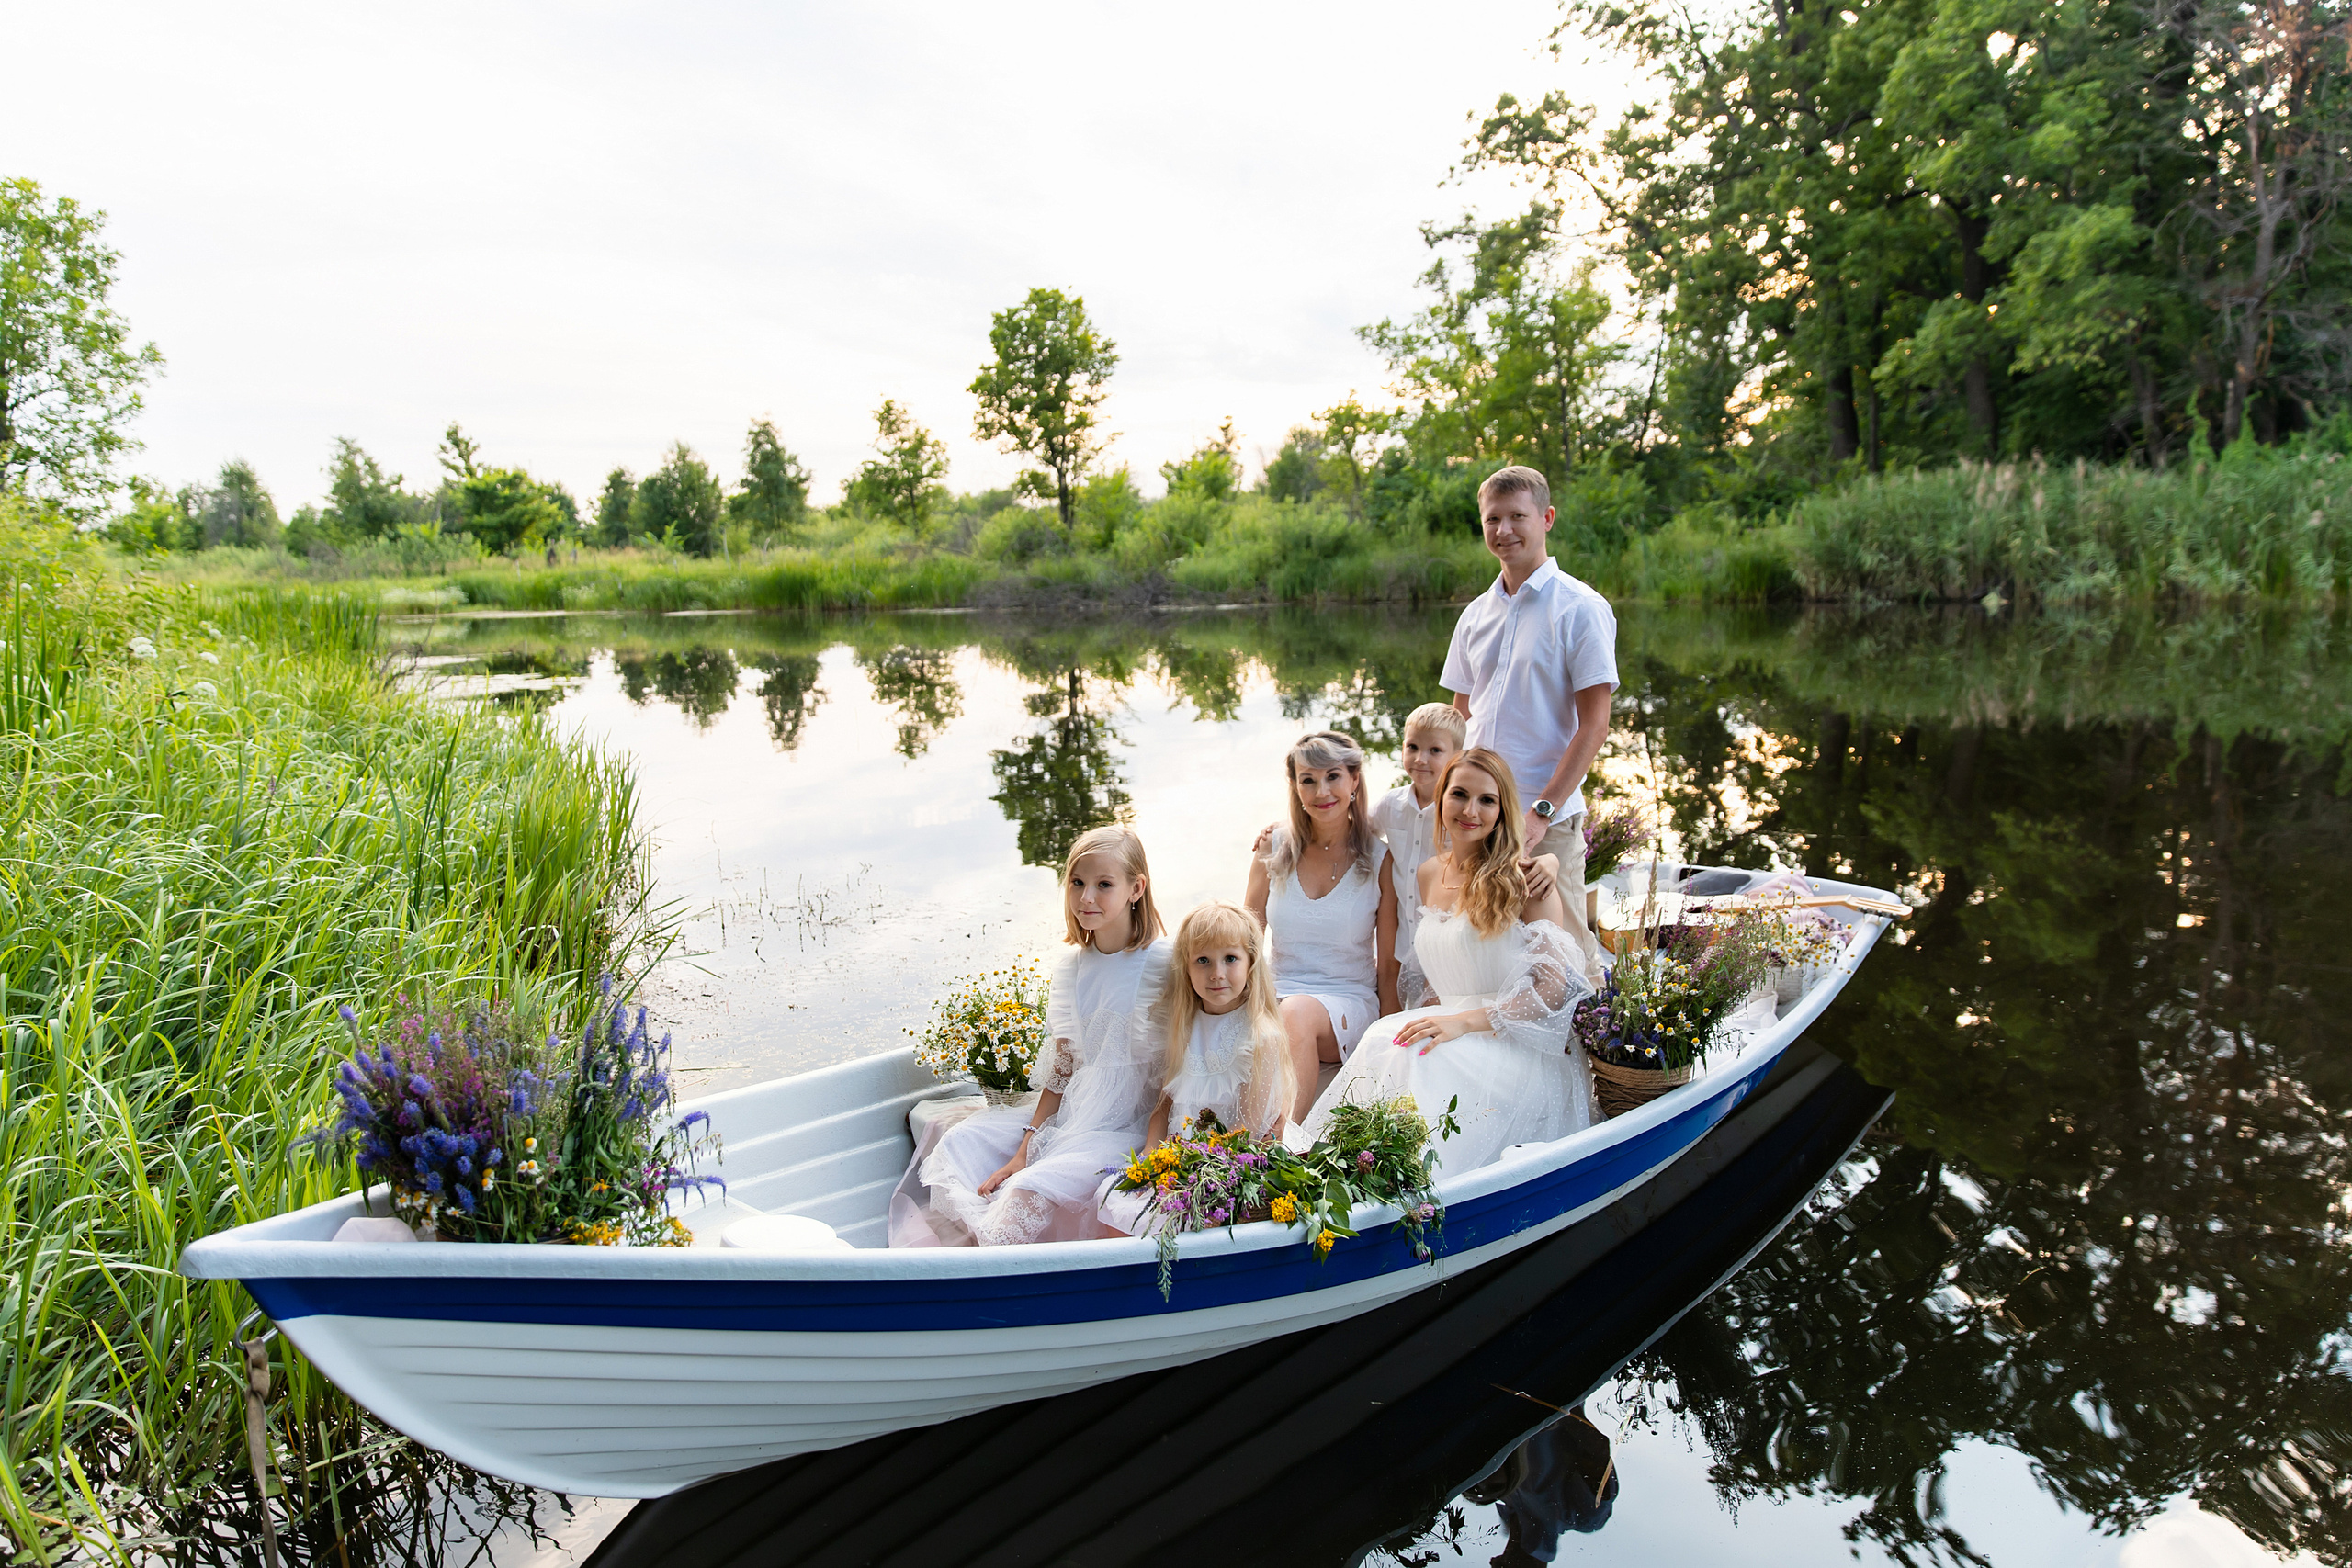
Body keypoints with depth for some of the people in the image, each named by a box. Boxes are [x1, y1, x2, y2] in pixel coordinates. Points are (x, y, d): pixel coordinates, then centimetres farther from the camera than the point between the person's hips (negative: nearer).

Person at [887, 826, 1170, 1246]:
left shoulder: (1164, 964, -12)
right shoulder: (1070, 967, 7)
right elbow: (1061, 1071, 7)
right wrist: (1023, 1152, 0)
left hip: (1128, 1129, -7)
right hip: (1068, 1116, 7)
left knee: (1034, 1189, -28)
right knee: (960, 1141, -2)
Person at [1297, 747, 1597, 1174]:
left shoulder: (1523, 878, -5)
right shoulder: (1430, 874, 14)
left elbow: (1554, 987, -11)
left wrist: (1467, 1021, -21)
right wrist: (1428, 1021, 2)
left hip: (1518, 1043, -5)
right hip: (1452, 1027, 5)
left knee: (1416, 1058, -32)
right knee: (1383, 1041, -27)